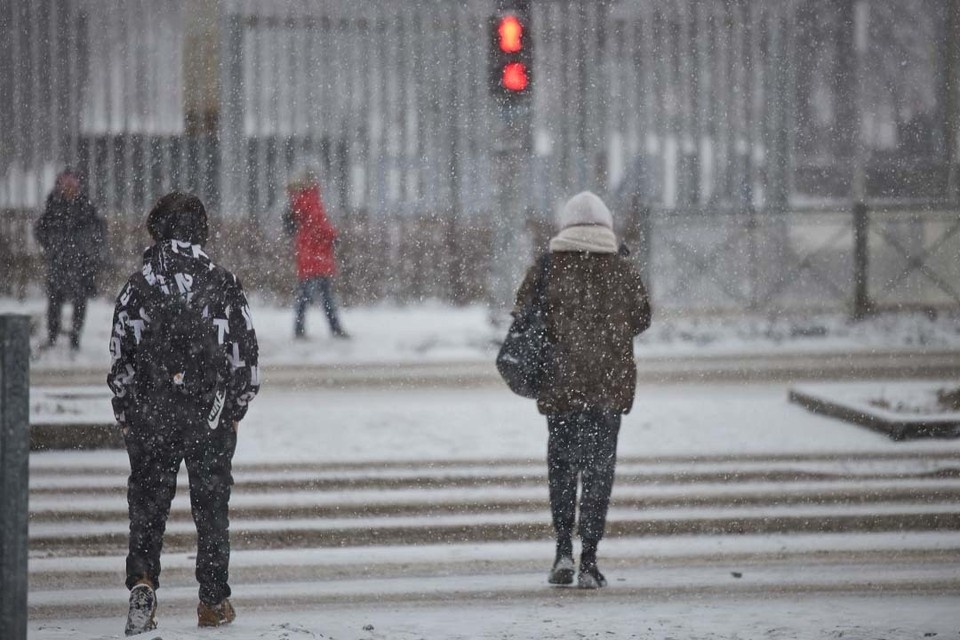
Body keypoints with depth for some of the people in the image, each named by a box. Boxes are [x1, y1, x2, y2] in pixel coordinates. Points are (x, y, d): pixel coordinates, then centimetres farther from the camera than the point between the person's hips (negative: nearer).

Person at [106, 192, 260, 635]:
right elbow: (245, 352, 0)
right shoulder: (223, 284, -4)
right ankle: (213, 602, 15)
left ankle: (142, 581, -12)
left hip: (151, 416, 0)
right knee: (211, 506, 11)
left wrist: (124, 414, 9)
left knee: (147, 503, 9)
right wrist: (237, 408, 13)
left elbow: (121, 358, -3)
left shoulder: (139, 287, -5)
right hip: (212, 415, 0)